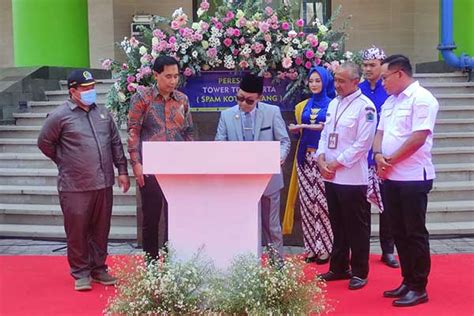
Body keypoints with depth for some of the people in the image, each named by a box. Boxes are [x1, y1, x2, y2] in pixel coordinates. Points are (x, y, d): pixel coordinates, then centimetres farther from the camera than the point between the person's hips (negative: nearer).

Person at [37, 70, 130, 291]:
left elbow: (116, 144, 14)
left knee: (101, 230, 12)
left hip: (103, 184, 5)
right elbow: (44, 143, 3)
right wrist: (65, 162, 7)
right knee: (77, 232, 2)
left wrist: (122, 170, 10)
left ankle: (99, 268, 25)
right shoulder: (60, 116, -5)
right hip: (75, 187, -5)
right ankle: (81, 273, 15)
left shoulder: (103, 113, 11)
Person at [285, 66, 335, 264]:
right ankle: (311, 248, 8)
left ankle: (324, 248, 2)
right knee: (307, 202, 2)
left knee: (323, 202, -6)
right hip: (305, 157, 4)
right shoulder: (302, 106, 15)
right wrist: (294, 130, -4)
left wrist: (306, 126, -13)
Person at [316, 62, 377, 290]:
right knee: (338, 225, 16)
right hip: (330, 177, 7)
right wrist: (321, 159, 0)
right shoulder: (333, 104, 14)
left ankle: (359, 272, 14)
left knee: (357, 227, 3)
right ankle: (339, 268, 27)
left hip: (352, 177, -7)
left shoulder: (365, 106, -10)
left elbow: (363, 143, -16)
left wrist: (336, 163, -13)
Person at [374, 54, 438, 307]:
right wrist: (379, 156, -5)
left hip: (413, 177, -8)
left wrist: (391, 159, -11)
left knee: (415, 233, 0)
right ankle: (407, 281, 24)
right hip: (390, 177, 8)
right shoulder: (390, 101, 16)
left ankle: (419, 288, 9)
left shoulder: (421, 98, -11)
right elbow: (380, 132, 15)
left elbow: (418, 137, -19)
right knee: (399, 233, 13)